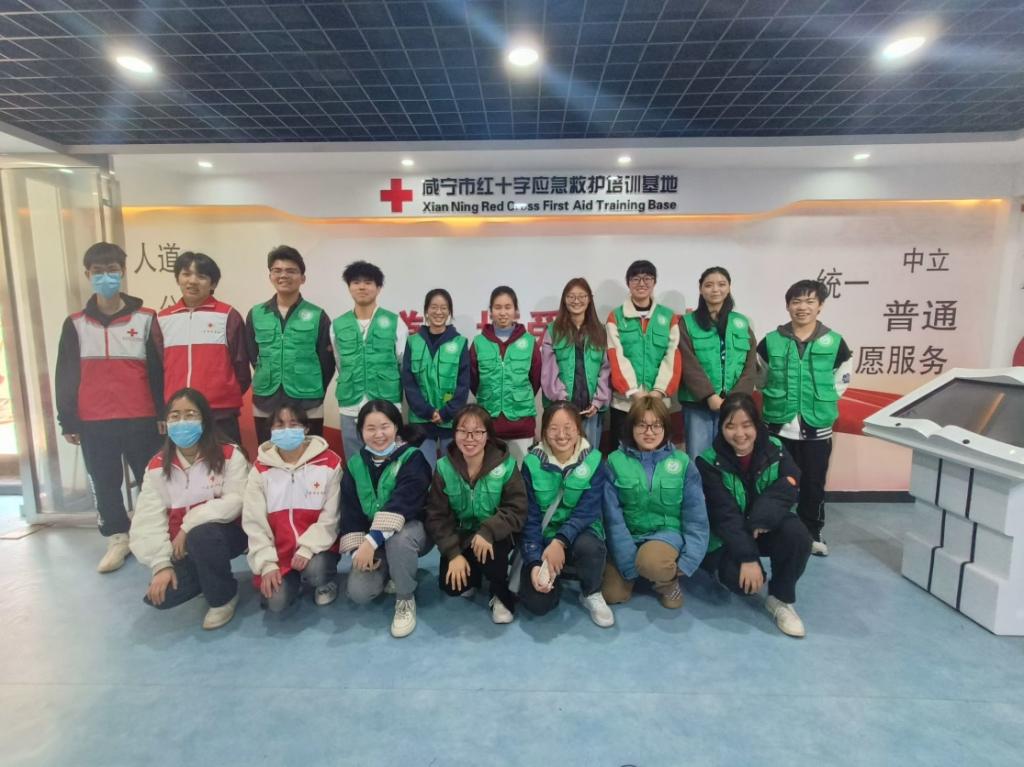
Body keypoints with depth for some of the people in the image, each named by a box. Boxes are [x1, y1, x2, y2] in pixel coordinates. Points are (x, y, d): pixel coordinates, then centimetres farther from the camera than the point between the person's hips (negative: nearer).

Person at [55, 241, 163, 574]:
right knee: (104, 484, 11)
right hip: (93, 422, 2)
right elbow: (65, 376, 8)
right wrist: (68, 422, 5)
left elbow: (158, 370, 1)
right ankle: (117, 538, 26)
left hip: (141, 419, -2)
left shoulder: (146, 319, 1)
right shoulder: (75, 324, 7)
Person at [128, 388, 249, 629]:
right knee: (159, 595, -17)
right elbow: (149, 519, -6)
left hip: (224, 534, -3)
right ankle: (208, 578, 16)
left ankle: (223, 597, -9)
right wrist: (161, 565, -15)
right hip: (182, 545, 4)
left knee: (201, 534, -35)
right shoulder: (157, 466, -2)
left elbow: (235, 502, -22)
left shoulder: (230, 455, -12)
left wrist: (189, 526, -26)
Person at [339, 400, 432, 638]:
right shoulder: (355, 465, -1)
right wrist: (359, 548, -15)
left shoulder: (412, 458, -17)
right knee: (359, 592, -16)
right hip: (370, 538, 4)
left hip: (412, 529, -4)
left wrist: (372, 541, -37)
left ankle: (405, 599, -11)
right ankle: (388, 571, 18)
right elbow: (350, 512, -2)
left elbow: (402, 503, -29)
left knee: (398, 541, -38)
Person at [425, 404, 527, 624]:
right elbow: (436, 516, -9)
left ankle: (502, 595, 0)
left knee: (489, 555, -33)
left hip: (495, 535, -2)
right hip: (460, 535, 3)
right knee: (451, 586, -13)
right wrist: (453, 553, -19)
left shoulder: (506, 465, -16)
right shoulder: (444, 468, -11)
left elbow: (517, 510, -17)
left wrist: (488, 532, -32)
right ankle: (473, 576, 23)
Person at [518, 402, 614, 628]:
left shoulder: (593, 461, -11)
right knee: (537, 603, -18)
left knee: (589, 547, -36)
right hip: (543, 537, 1)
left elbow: (587, 512, -17)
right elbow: (530, 518, -10)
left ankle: (591, 594, -2)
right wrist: (534, 562, -21)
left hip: (579, 533, 0)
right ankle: (551, 577, 19)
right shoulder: (532, 462, -10)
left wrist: (560, 541, -33)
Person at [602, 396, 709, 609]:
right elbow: (613, 516, -9)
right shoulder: (615, 461, -8)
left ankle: (670, 579, 2)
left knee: (650, 562, -34)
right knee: (611, 593, -14)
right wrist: (631, 564, -16)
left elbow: (696, 517, -4)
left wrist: (686, 563, -15)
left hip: (667, 532, -2)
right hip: (628, 536, 2)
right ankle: (640, 566, 17)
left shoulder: (682, 462, -6)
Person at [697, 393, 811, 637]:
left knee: (797, 534, -29)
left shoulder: (775, 450, -7)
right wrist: (747, 557, -29)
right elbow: (724, 515, -22)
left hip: (767, 528, 3)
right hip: (726, 538, -2)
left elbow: (788, 488, -18)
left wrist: (760, 520, -30)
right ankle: (725, 570, 12)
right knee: (744, 579, -28)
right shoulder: (709, 462, -17)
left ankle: (780, 599, -7)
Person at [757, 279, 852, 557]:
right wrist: (775, 397, 4)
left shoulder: (834, 342, -1)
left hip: (817, 427, 1)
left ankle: (813, 533, 29)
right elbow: (758, 375, 9)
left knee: (814, 483, 11)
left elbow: (842, 378, 11)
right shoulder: (771, 341, -2)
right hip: (778, 425, 0)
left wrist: (824, 400, 4)